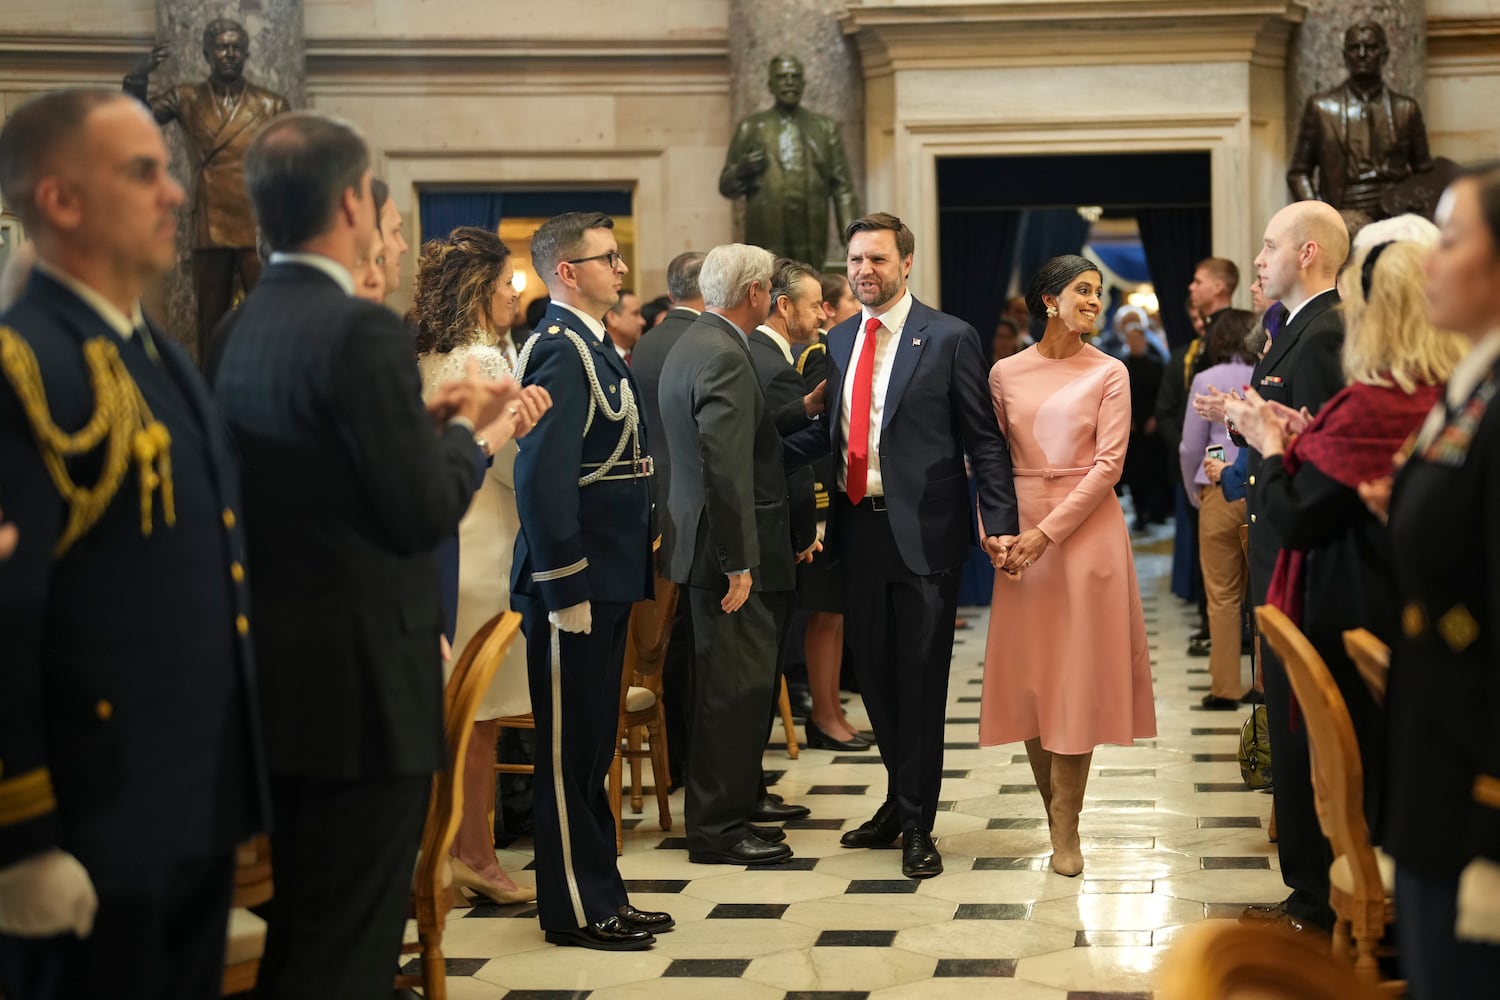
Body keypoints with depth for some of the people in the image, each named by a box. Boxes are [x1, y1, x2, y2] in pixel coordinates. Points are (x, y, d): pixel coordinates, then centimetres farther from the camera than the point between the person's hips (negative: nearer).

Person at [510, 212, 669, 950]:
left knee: (591, 750, 16)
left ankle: (599, 894, 26)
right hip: (574, 585, -10)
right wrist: (565, 590, -23)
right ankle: (576, 911, 10)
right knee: (570, 752, 0)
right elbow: (541, 476, -23)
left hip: (602, 582, 10)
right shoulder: (559, 349, -16)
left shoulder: (589, 345, 14)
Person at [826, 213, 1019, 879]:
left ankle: (916, 823, 13)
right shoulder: (837, 342, 12)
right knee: (873, 671, 13)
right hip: (858, 526, 5)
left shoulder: (949, 338, -5)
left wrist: (1000, 520, -15)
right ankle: (901, 799, 31)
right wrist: (819, 517, 8)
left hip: (923, 531, -5)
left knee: (920, 678, 1)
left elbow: (983, 438, -6)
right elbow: (833, 435, 14)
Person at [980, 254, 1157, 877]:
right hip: (1023, 538, 2)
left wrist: (1048, 532, -14)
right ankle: (1055, 811, 19)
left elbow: (1108, 464, -8)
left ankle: (1066, 825, 6)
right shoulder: (1005, 374, 6)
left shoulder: (1108, 374, -1)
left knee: (1078, 673, -1)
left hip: (1087, 531, -2)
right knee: (1028, 672, 5)